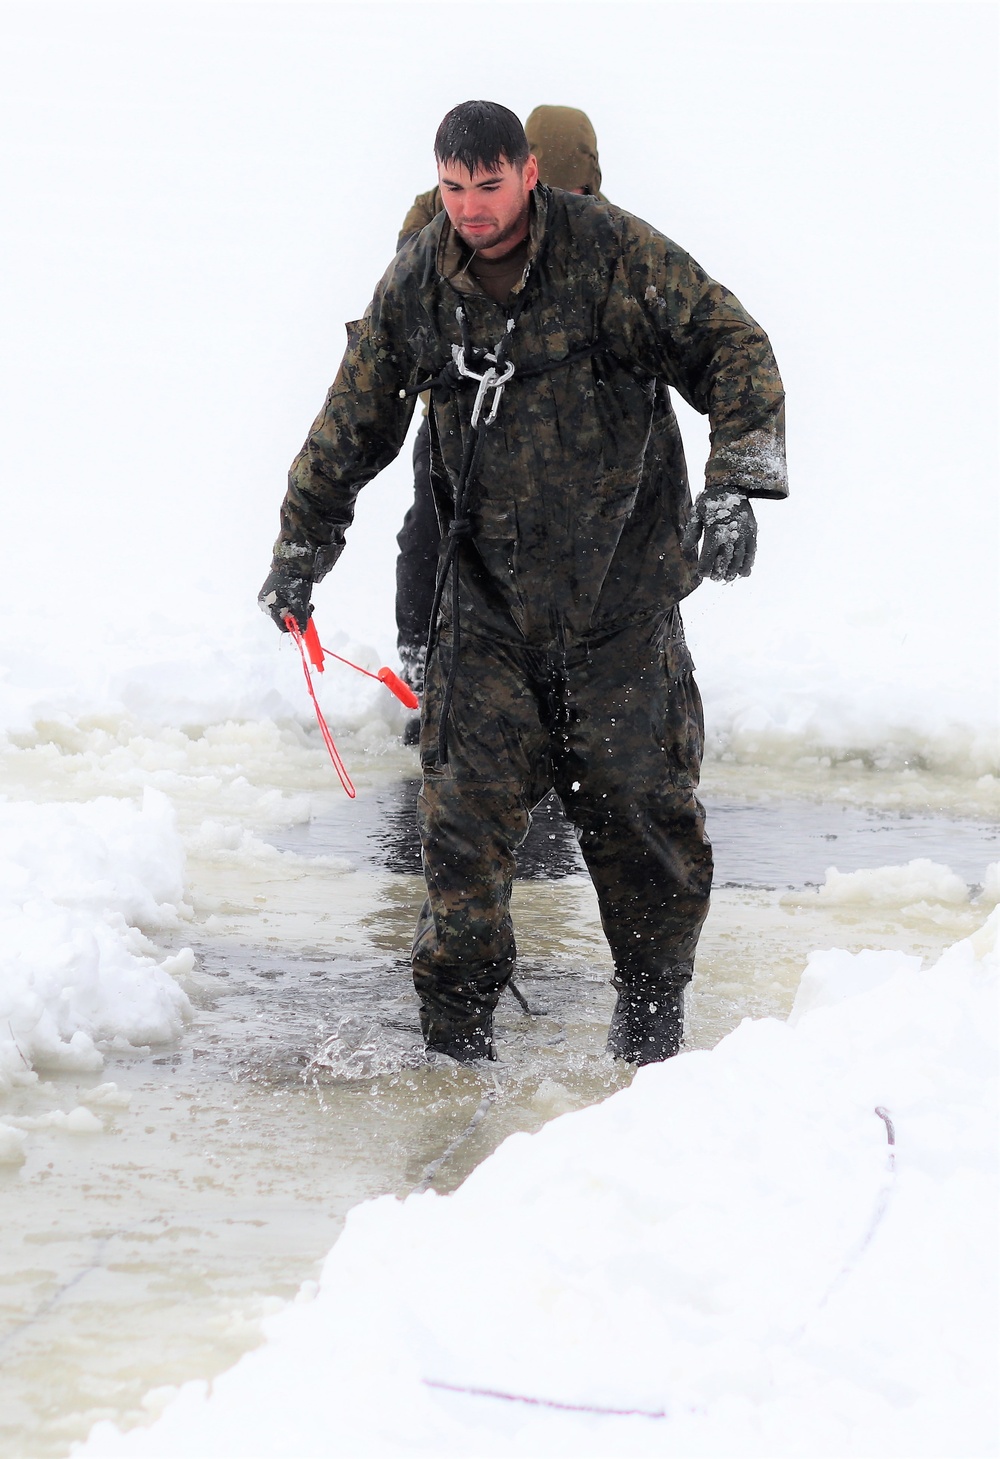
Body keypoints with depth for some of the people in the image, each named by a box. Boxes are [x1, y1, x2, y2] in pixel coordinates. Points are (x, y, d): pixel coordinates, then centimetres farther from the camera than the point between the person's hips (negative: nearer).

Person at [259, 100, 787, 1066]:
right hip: (488, 592, 2)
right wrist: (301, 548, 17)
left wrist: (735, 479, -20)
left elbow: (731, 347, -7)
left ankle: (653, 1004, 21)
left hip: (622, 586, -2)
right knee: (465, 804, -4)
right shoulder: (414, 286, 2)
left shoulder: (615, 254, -9)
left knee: (638, 800, 2)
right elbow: (354, 423, 14)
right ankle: (455, 1023, 5)